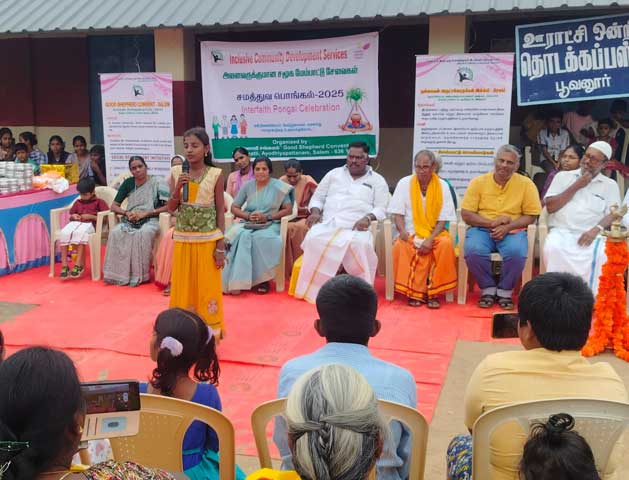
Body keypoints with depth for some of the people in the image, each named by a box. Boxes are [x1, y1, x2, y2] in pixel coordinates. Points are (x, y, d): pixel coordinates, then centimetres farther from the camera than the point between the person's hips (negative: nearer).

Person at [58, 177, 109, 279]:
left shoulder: (99, 202, 12)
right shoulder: (77, 202, 27)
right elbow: (71, 215, 33)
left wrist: (91, 216, -9)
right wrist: (73, 216, 7)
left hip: (89, 224, -5)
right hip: (76, 223, 5)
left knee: (79, 233, -41)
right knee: (64, 233, -31)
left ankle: (79, 265, -37)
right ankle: (64, 266, -30)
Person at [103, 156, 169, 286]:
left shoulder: (157, 183, 0)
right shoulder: (128, 183, 12)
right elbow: (114, 206, 13)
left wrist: (145, 213, -14)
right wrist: (127, 213, -8)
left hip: (150, 220, -4)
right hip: (129, 221, 4)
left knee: (143, 234, -38)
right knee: (115, 233, -29)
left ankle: (139, 275, -30)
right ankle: (118, 274, -24)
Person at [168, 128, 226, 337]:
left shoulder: (215, 175, -6)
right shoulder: (176, 172, 2)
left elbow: (220, 211, -4)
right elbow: (171, 208, 4)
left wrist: (221, 246, -7)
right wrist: (178, 189, -15)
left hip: (208, 240, -3)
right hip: (182, 239, 3)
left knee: (207, 287, 5)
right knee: (183, 286, 10)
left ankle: (209, 332, 18)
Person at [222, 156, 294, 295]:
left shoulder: (279, 186, 2)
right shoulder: (247, 186, 9)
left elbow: (288, 209, -1)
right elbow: (234, 208, 11)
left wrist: (267, 217, -13)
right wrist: (248, 216, -9)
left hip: (270, 224, -2)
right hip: (248, 223, 2)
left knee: (261, 238, -37)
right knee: (241, 236, -33)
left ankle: (261, 279, -24)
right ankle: (238, 280, -31)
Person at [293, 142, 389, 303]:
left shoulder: (377, 180, 15)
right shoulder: (334, 174, 23)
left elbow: (381, 208, 6)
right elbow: (317, 197, 22)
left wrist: (368, 218, -16)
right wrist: (315, 212, -1)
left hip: (356, 228, -2)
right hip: (327, 224, 2)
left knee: (360, 245, -38)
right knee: (314, 240, -33)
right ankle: (314, 290, -26)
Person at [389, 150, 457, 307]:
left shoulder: (442, 186, 3)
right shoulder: (404, 183, 4)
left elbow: (443, 219, 0)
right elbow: (397, 213, 3)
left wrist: (430, 239, -15)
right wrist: (402, 231, -17)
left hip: (434, 233, 0)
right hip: (411, 234, 0)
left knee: (446, 244, -32)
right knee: (400, 246, -33)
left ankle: (433, 293, -20)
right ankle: (414, 292, -21)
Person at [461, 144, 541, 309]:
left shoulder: (526, 184, 2)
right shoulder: (478, 182, 2)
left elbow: (531, 216, 2)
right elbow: (466, 215, -1)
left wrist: (507, 227, -15)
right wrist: (492, 223, -14)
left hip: (512, 231, 0)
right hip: (482, 229, 0)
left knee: (517, 253, -32)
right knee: (473, 251, -31)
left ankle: (505, 291, -5)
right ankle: (488, 289, -6)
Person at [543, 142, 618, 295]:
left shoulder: (610, 185, 15)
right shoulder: (563, 176, 14)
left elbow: (613, 213, 3)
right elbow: (550, 207, 4)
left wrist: (596, 229, -17)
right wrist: (576, 187, -1)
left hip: (591, 235, 0)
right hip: (561, 231, 0)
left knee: (602, 254, -33)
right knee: (554, 248, -34)